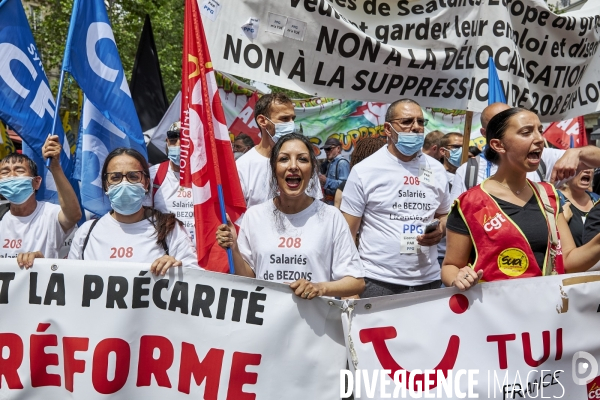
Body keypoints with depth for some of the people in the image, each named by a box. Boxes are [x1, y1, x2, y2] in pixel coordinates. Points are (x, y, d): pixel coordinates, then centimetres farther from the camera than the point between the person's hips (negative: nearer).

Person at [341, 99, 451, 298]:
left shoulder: (436, 169, 7)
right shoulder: (364, 170, -5)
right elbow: (347, 233, -4)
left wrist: (441, 229, -4)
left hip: (428, 281, 4)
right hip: (378, 282, -3)